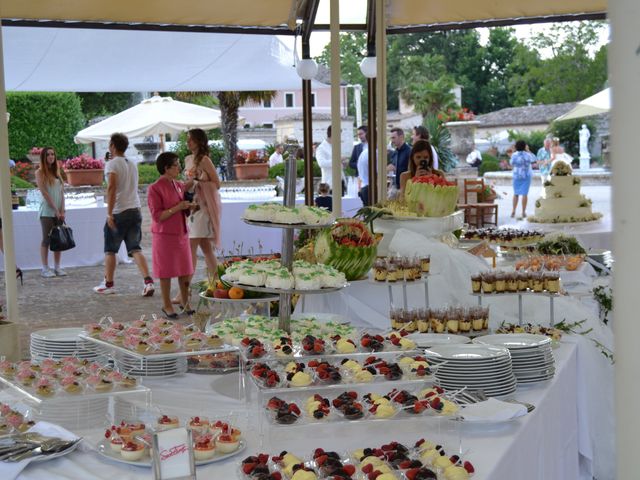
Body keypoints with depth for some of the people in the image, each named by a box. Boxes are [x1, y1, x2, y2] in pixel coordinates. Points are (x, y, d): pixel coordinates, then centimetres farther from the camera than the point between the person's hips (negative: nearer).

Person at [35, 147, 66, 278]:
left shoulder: (57, 172, 14)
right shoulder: (40, 172, -3)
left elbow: (62, 193, 9)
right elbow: (44, 193, -10)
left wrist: (62, 210, -2)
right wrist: (56, 210, -13)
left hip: (59, 212, 5)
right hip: (47, 212, -5)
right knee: (46, 239, -3)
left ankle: (57, 267, 12)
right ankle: (45, 269, 1)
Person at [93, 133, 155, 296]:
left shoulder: (112, 164, -7)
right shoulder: (132, 164, 15)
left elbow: (111, 188, -18)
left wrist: (109, 213, -20)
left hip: (119, 212, -6)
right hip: (135, 210, 6)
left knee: (110, 250, 8)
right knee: (135, 249, 4)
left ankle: (109, 284, 15)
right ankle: (148, 282, -11)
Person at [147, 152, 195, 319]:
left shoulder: (179, 186, 8)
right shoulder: (155, 189, -13)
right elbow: (157, 216, -17)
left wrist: (189, 207, -4)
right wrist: (177, 208, -23)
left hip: (182, 234, 6)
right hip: (164, 236, -6)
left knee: (185, 270, 10)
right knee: (166, 272, 3)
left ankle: (185, 302, 24)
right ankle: (167, 305, 16)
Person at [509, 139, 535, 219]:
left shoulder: (514, 155, -6)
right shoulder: (527, 155, -9)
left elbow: (512, 164, 8)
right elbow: (534, 159, 9)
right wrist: (528, 151, 7)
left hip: (516, 176, 2)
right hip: (526, 176, -2)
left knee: (516, 193, 12)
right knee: (524, 194, -1)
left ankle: (513, 211, 9)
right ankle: (523, 212, -1)